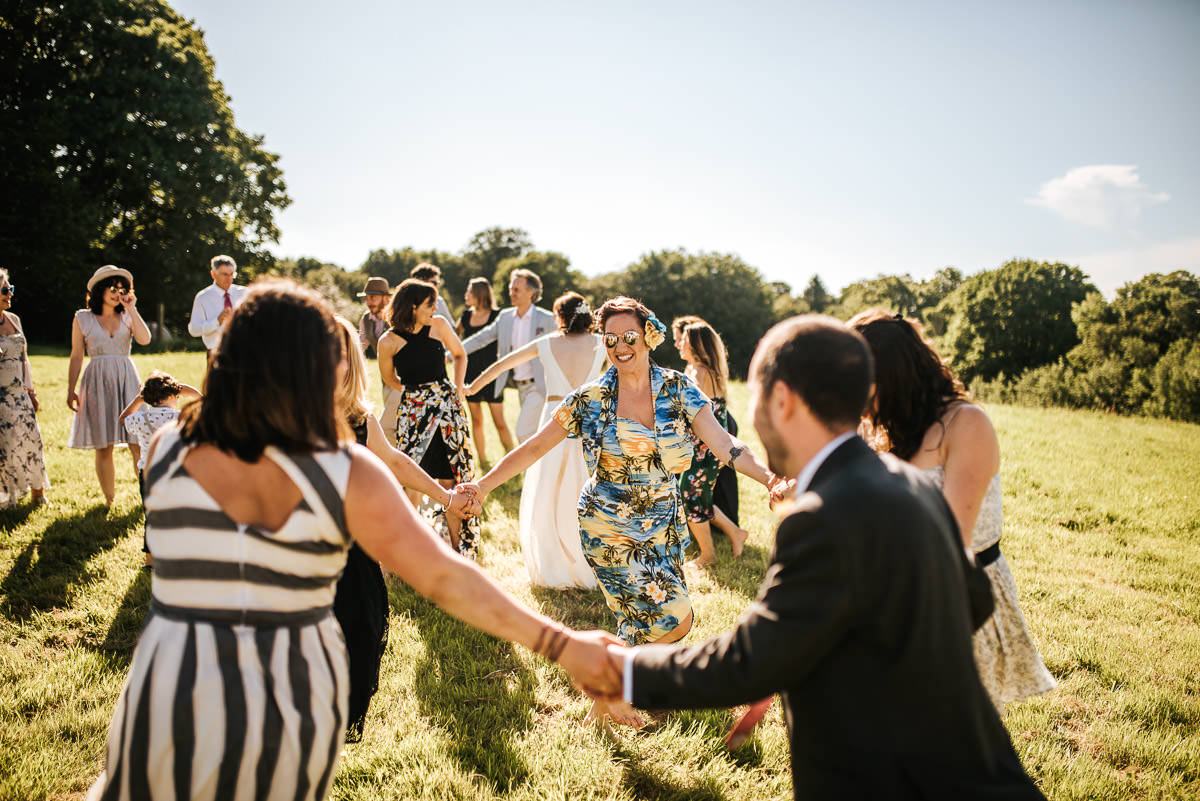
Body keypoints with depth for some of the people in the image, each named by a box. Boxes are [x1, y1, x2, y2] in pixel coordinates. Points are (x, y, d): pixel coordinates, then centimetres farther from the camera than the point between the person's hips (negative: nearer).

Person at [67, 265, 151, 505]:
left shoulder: (127, 316, 10)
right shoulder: (82, 318, 7)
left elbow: (145, 339, -9)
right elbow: (76, 357, 7)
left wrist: (132, 309, -7)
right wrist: (71, 391, 3)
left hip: (127, 380, 1)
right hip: (98, 382, -1)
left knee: (137, 444, -4)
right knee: (102, 447, 1)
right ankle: (109, 500, 11)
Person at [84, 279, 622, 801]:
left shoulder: (166, 452, -8)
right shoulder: (348, 474, -14)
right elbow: (443, 577, -19)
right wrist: (557, 643, -15)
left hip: (175, 699, 0)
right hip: (298, 699, 1)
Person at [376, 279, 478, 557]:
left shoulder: (439, 325, 0)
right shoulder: (388, 342, -5)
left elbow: (460, 355, 16)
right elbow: (389, 378, 12)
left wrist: (457, 389, 6)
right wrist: (416, 392, 10)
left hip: (447, 406, 2)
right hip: (413, 410, -2)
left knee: (450, 478, 5)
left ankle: (458, 546, 16)